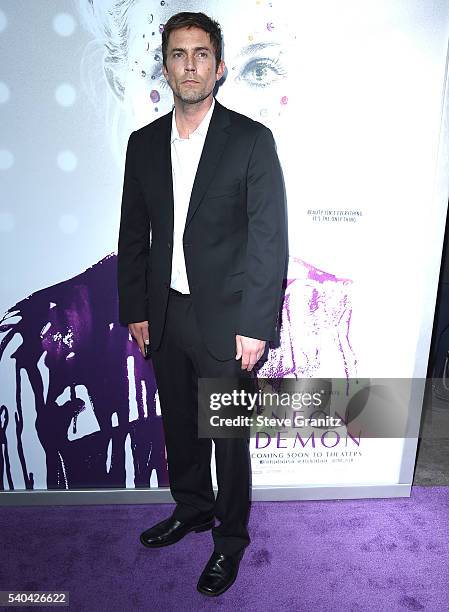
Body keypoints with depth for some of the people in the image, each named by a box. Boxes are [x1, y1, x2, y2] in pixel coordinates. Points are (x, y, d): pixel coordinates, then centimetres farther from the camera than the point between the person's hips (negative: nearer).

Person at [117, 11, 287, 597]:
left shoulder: (252, 140, -7)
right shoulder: (144, 143, 6)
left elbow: (271, 240, -11)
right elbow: (134, 234, 9)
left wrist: (256, 326, -15)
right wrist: (135, 309, 5)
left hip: (226, 321, -4)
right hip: (165, 316, 5)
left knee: (229, 438, 11)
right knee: (180, 427, 21)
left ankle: (229, 538, 36)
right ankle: (192, 508, 47)